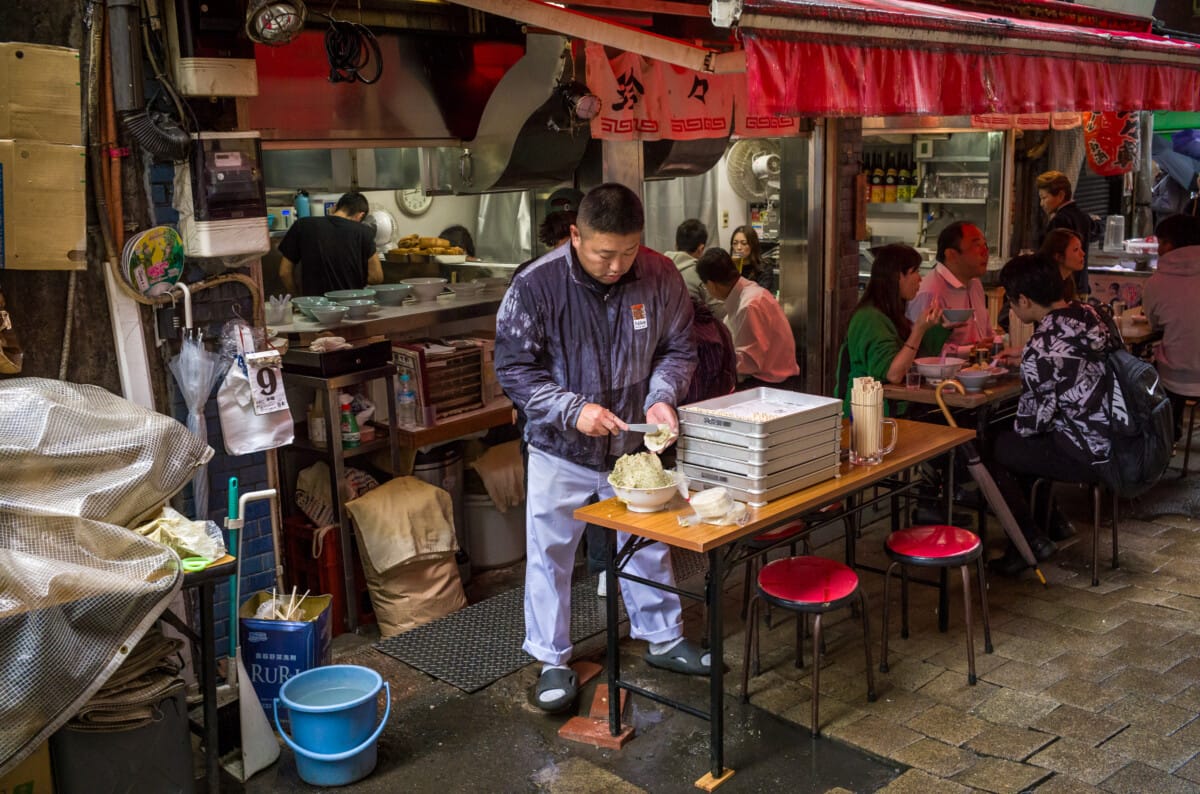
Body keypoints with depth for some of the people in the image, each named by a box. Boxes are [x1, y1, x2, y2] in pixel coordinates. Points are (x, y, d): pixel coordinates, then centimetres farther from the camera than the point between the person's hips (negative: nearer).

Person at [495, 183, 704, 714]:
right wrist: (573, 410, -26)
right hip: (560, 451, -3)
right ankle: (552, 662, 26)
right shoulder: (536, 285, -20)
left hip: (632, 446, 3)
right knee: (550, 555, 7)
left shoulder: (659, 277, -11)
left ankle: (663, 637, 40)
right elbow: (514, 368, -14)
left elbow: (677, 349, 1)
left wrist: (661, 396, -19)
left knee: (648, 545, 18)